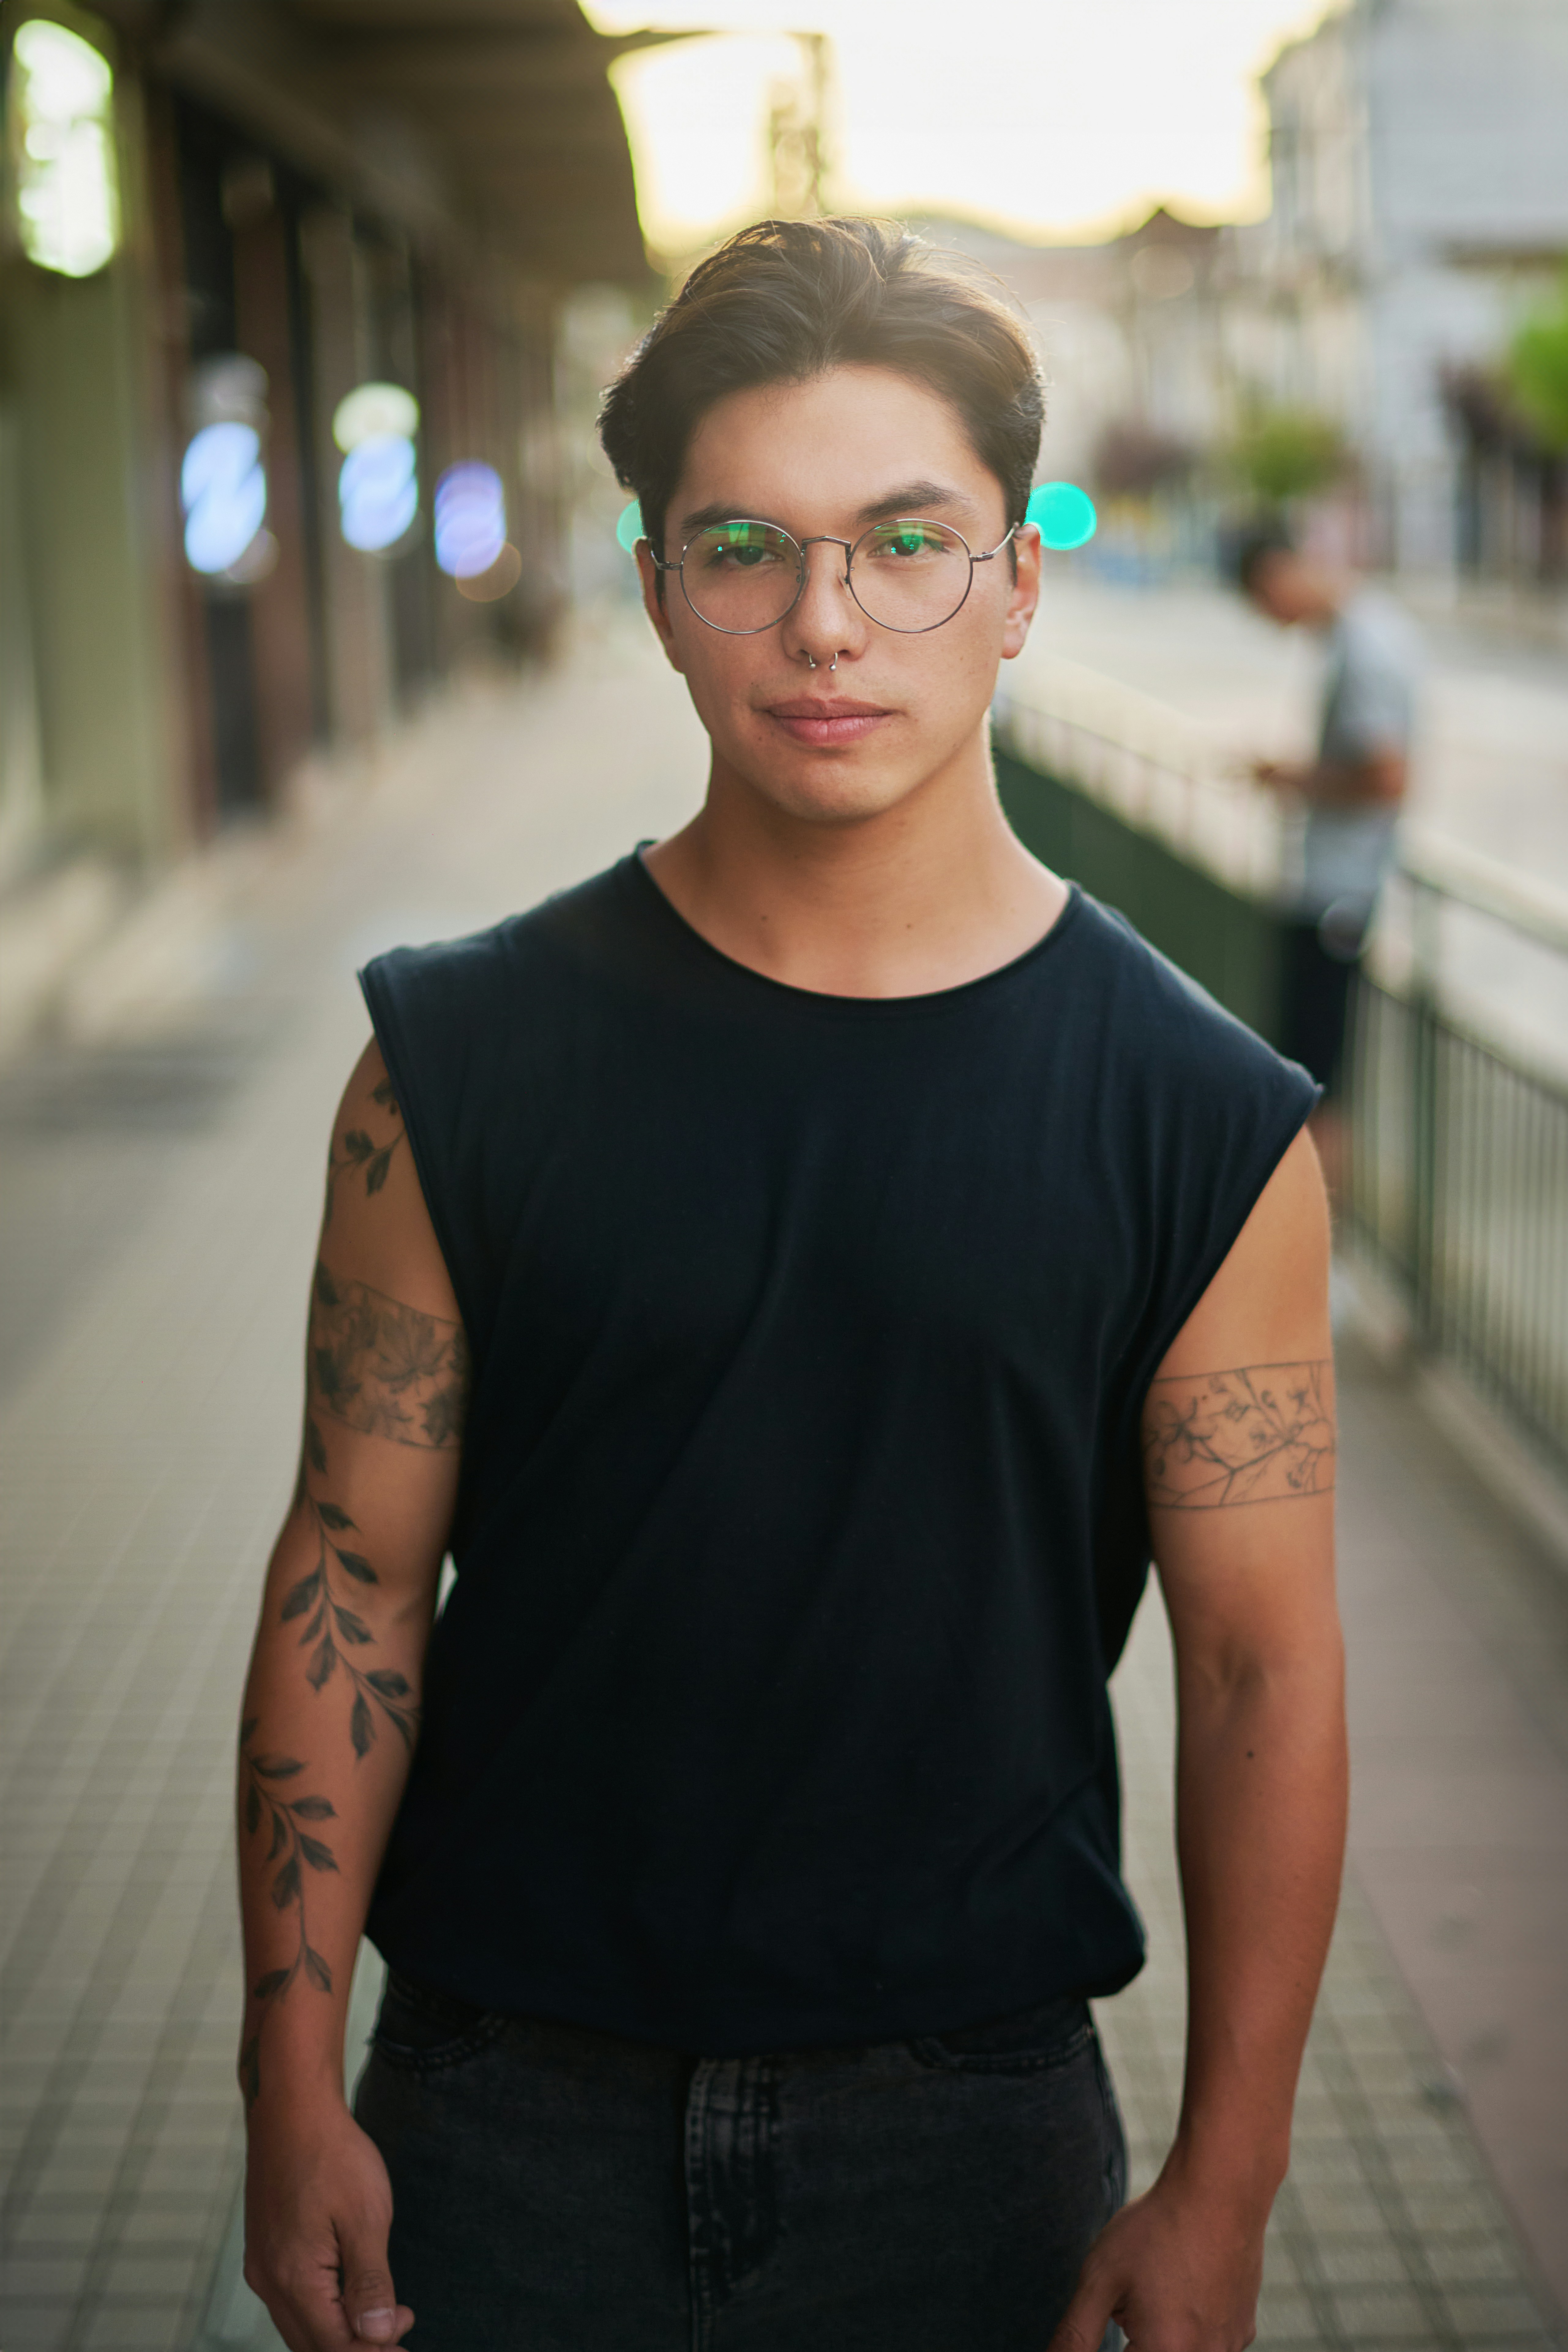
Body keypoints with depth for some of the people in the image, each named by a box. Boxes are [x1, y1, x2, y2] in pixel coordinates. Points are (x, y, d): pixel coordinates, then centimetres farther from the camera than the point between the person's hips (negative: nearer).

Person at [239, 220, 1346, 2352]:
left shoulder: (1204, 1128, -9)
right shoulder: (465, 1060, -7)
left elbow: (1265, 1675, -6)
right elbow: (352, 1579, -3)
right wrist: (297, 2090, -3)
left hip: (970, 2127, 0)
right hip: (508, 2111, 1)